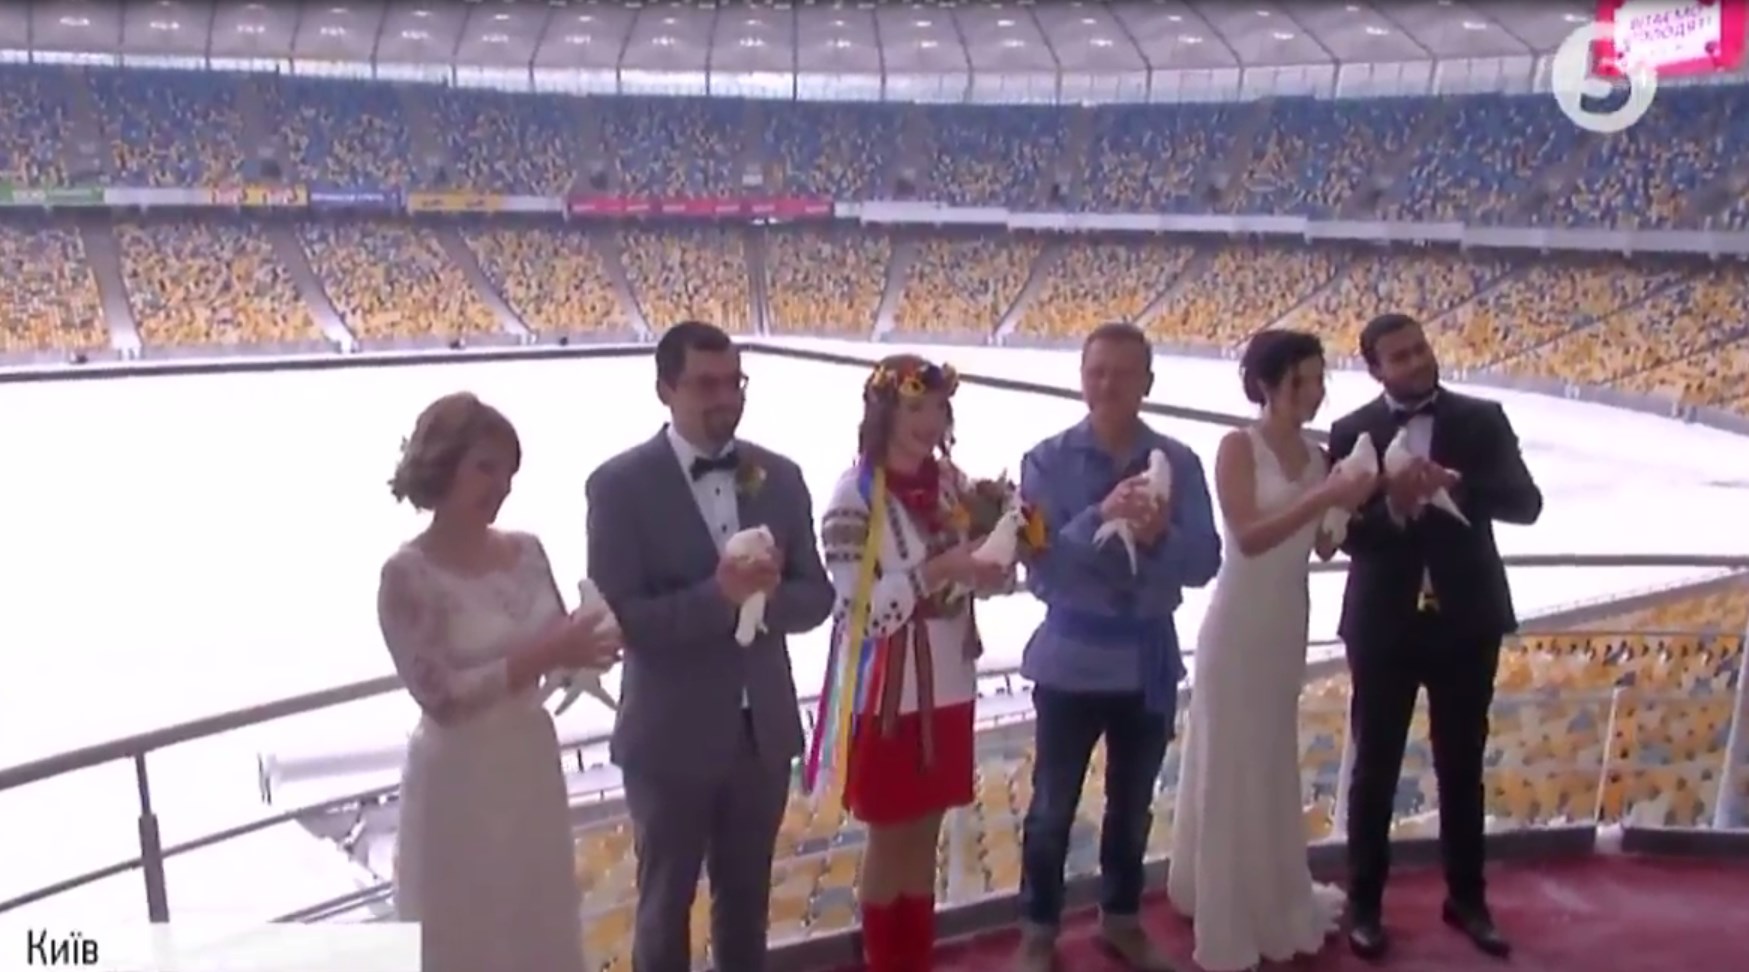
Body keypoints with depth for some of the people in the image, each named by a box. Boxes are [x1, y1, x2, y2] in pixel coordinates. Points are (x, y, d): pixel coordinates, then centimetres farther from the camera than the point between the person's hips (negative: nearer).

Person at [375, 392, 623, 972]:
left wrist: (586, 647, -15)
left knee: (542, 922, 20)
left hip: (532, 763, 6)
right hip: (461, 781, -6)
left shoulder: (526, 552, 0)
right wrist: (540, 657, -28)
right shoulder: (408, 574, -17)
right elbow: (439, 695, -22)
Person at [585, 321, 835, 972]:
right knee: (665, 904, 13)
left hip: (764, 730, 4)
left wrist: (765, 594, -19)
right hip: (672, 737, -4)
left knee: (747, 900, 21)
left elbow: (816, 597, 3)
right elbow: (619, 618, -17)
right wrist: (718, 595, -28)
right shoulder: (620, 485, -12)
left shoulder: (780, 476, 1)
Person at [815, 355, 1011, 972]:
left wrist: (989, 570, -12)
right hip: (889, 692, -5)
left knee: (926, 832, 18)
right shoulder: (856, 495, -16)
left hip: (947, 685, 6)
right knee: (889, 836, 11)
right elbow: (858, 607, -19)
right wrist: (936, 571, -27)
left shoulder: (951, 482, 2)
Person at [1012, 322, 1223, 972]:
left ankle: (1121, 919, 39)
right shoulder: (1047, 462, -10)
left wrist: (1160, 536, -28)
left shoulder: (1179, 463, -4)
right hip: (1072, 661, -2)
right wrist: (1099, 518, -32)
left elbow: (1205, 564, -8)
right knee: (1053, 806, 10)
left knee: (1133, 804, 19)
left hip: (1150, 661, 3)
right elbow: (1040, 568, -18)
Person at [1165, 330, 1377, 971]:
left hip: (1288, 624, 7)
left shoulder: (1316, 455, 5)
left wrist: (1352, 506, -10)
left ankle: (1272, 898, 35)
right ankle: (1228, 918, 16)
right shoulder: (1238, 447, -13)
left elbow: (1324, 547, 6)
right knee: (1231, 767, 3)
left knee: (1274, 764, 18)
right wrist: (1322, 498, -28)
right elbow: (1248, 536, -22)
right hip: (1241, 624, -7)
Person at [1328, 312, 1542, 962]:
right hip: (1383, 623, -1)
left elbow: (1526, 504, -11)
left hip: (1466, 619, 1)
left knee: (1462, 767, 15)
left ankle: (1466, 898, 32)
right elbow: (1341, 531, -10)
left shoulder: (1482, 420, -1)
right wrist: (1392, 510, -29)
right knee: (1375, 768, 9)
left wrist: (1458, 485, -26)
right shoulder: (1352, 432, -4)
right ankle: (1365, 902, 23)